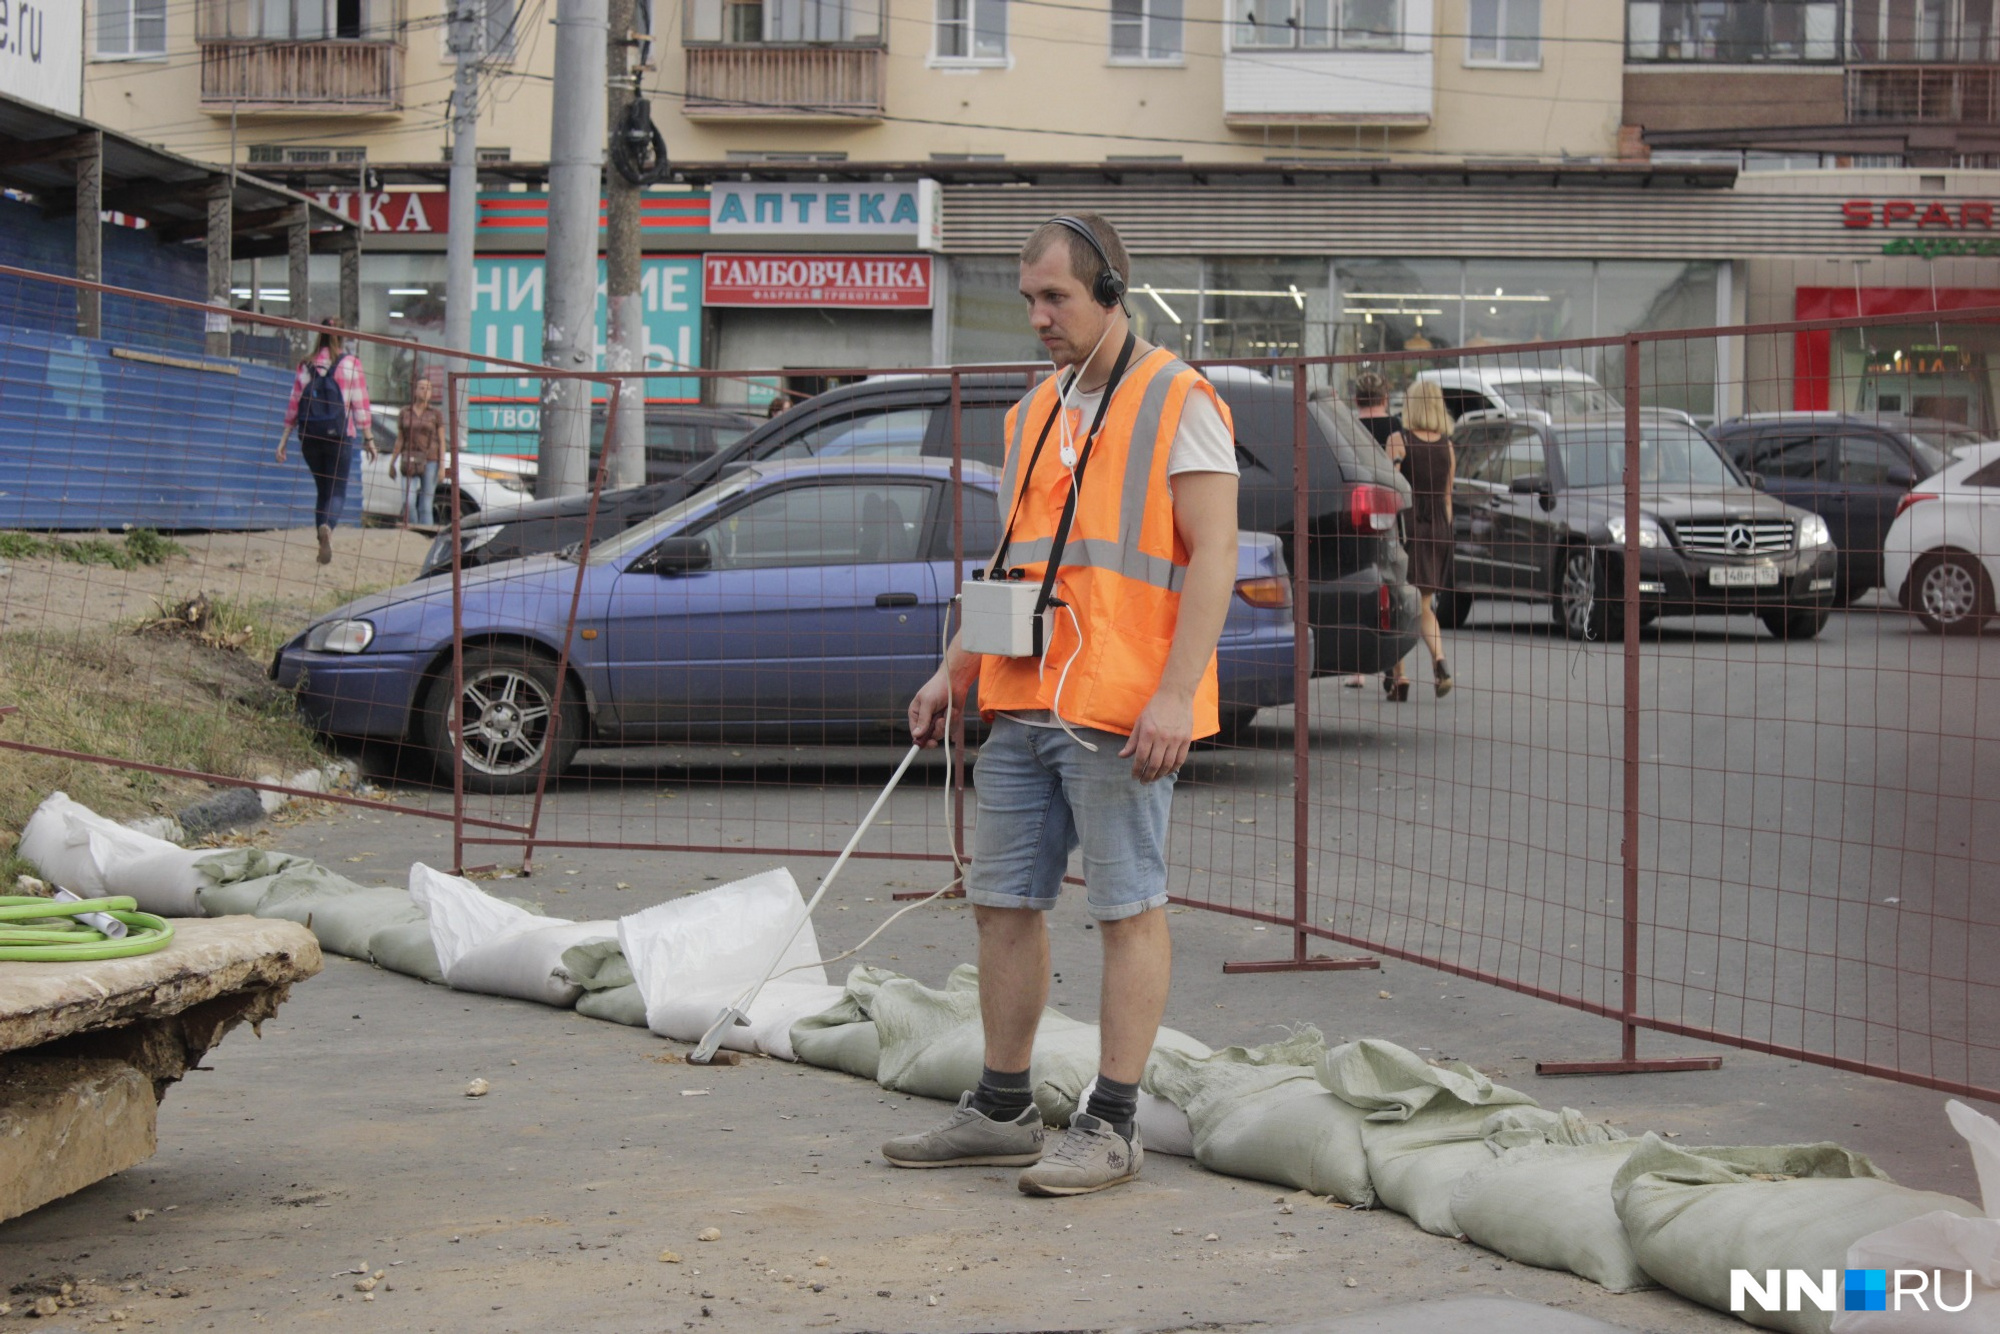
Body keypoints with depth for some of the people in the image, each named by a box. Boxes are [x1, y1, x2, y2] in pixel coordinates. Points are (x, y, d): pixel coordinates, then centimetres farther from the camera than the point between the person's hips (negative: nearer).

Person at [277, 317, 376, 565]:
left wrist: (284, 439, 12)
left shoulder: (306, 365, 9)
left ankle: (323, 544, 9)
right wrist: (369, 438, 1)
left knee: (322, 489, 16)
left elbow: (293, 405, 9)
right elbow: (360, 405, -4)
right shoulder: (351, 364, 0)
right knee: (337, 490, -2)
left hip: (310, 436, 3)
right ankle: (327, 526, -33)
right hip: (340, 435, -3)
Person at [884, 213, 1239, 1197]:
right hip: (1022, 706, 8)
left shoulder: (1176, 403, -6)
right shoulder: (1033, 416, 18)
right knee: (1002, 904, 10)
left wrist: (1173, 694, -20)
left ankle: (1112, 1126, 5)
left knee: (1129, 910, -1)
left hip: (1119, 712, -8)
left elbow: (1213, 557, -12)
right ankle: (1002, 1113, 21)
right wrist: (955, 673, 15)